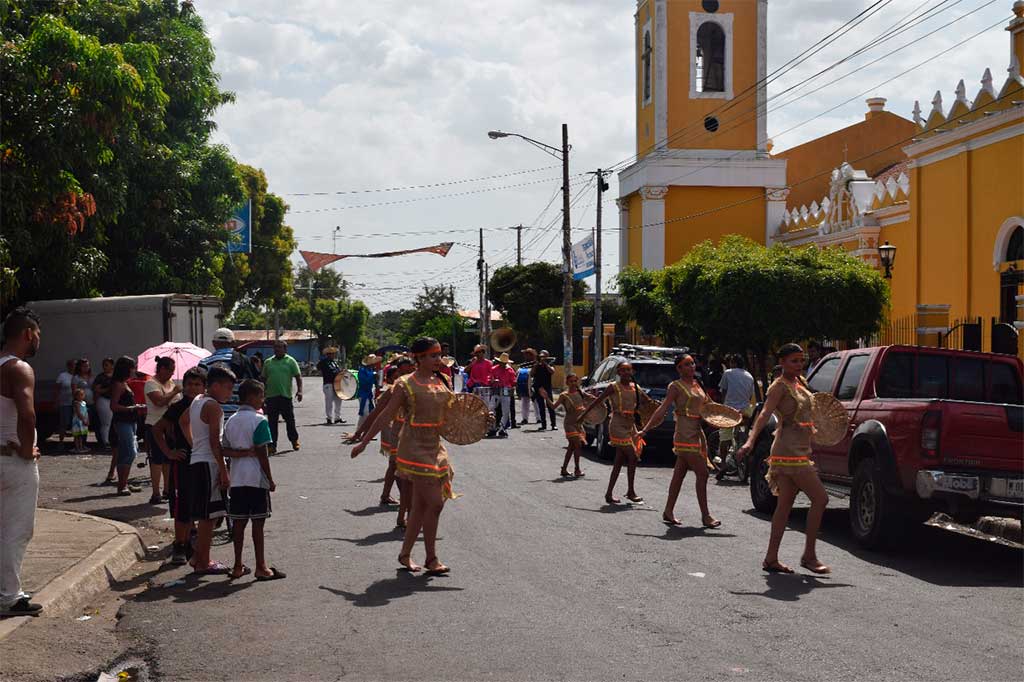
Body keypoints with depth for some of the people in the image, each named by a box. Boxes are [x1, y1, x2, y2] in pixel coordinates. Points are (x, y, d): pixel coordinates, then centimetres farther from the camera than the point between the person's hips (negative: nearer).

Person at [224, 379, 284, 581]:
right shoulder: (259, 420, -10)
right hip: (256, 478, -6)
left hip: (236, 479, 6)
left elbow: (227, 450, 8)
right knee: (258, 523, -1)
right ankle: (261, 567, 2)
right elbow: (262, 454, -11)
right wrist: (270, 480, -6)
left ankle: (238, 566, 13)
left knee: (239, 522, 9)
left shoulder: (231, 421, 10)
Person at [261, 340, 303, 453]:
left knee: (290, 420, 6)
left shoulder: (290, 361, 3)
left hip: (286, 396, -2)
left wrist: (299, 390, -15)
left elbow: (298, 377, -1)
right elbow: (264, 379, 15)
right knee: (272, 422, 4)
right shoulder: (268, 362, 11)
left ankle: (294, 440, 23)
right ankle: (272, 445, 8)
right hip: (271, 397, 2)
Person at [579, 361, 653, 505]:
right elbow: (597, 401, -6)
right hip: (618, 426, -7)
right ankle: (631, 492, 1)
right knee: (632, 457, -10)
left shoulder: (635, 388, 11)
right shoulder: (614, 387, -6)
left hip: (630, 426, 7)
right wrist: (584, 414, -8)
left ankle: (609, 494, 10)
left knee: (619, 461, 7)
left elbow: (649, 401, 16)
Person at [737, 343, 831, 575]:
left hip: (800, 450, 9)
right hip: (790, 452, -9)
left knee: (785, 504, 8)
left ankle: (771, 559, 10)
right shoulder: (779, 386, -11)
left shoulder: (799, 382, 14)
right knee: (820, 498, -8)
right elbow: (764, 414, -25)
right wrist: (750, 441, -37)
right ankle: (809, 556, -1)